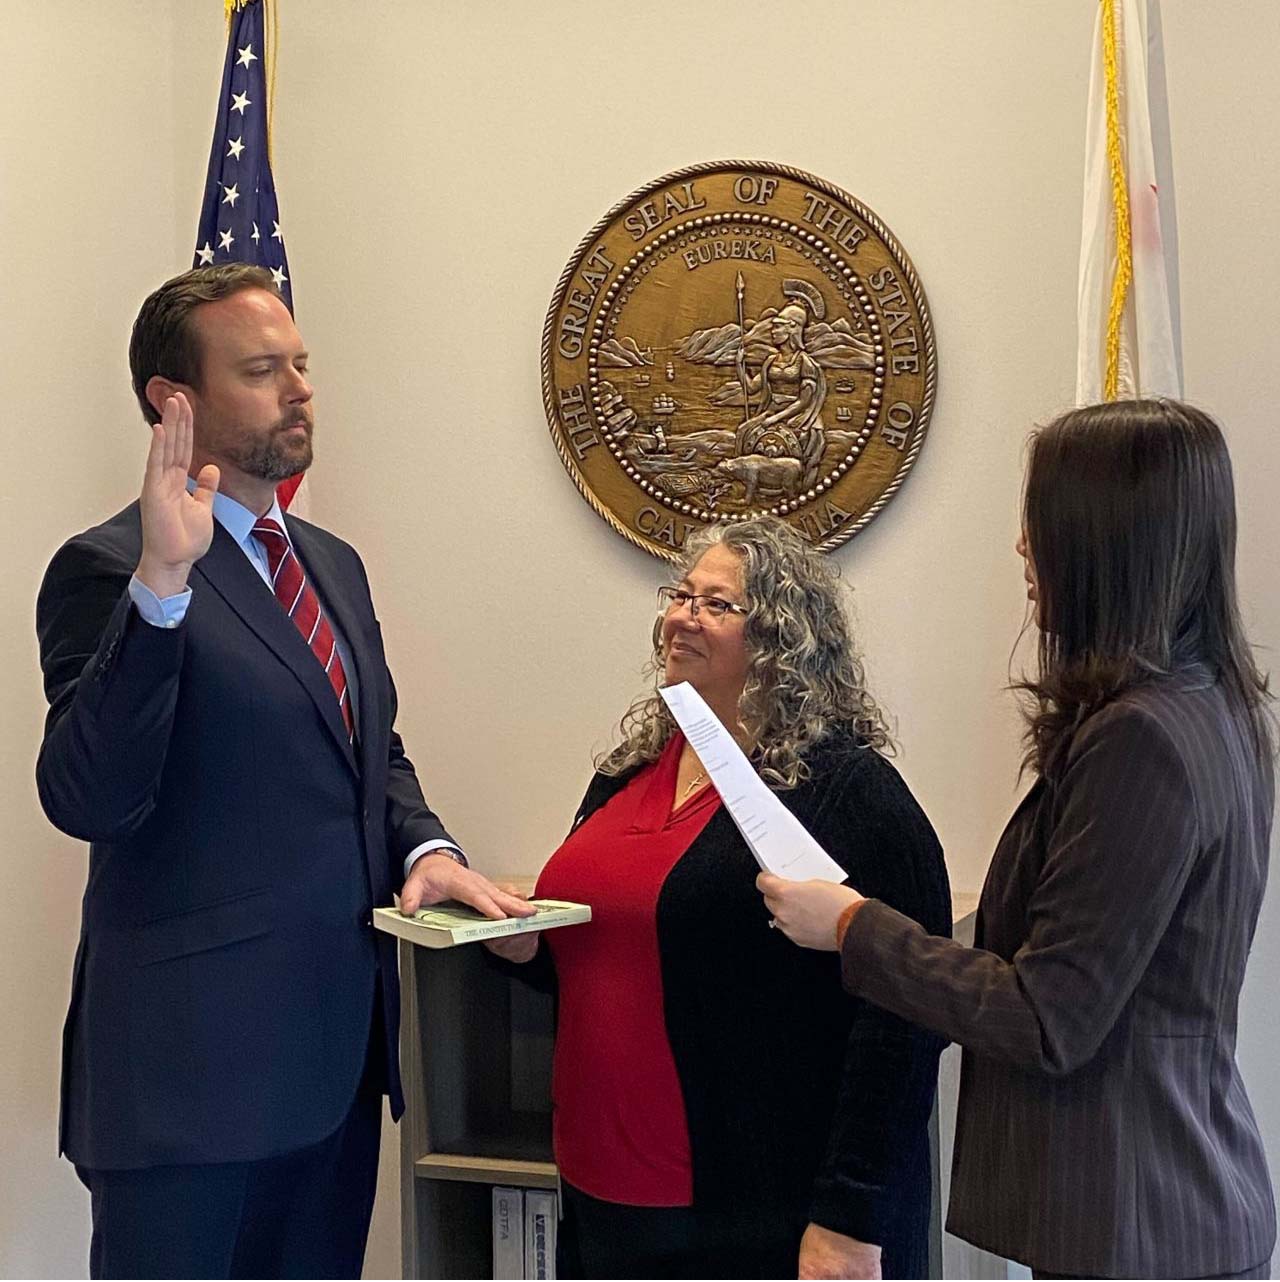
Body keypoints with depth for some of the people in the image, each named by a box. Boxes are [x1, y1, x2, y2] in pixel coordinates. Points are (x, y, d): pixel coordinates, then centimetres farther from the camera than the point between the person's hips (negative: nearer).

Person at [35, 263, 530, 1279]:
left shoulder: (334, 564, 13)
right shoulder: (110, 568, -11)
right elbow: (87, 802, -22)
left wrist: (424, 847, 1)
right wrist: (160, 583, -31)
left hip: (339, 1043, 8)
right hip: (190, 1055, -7)